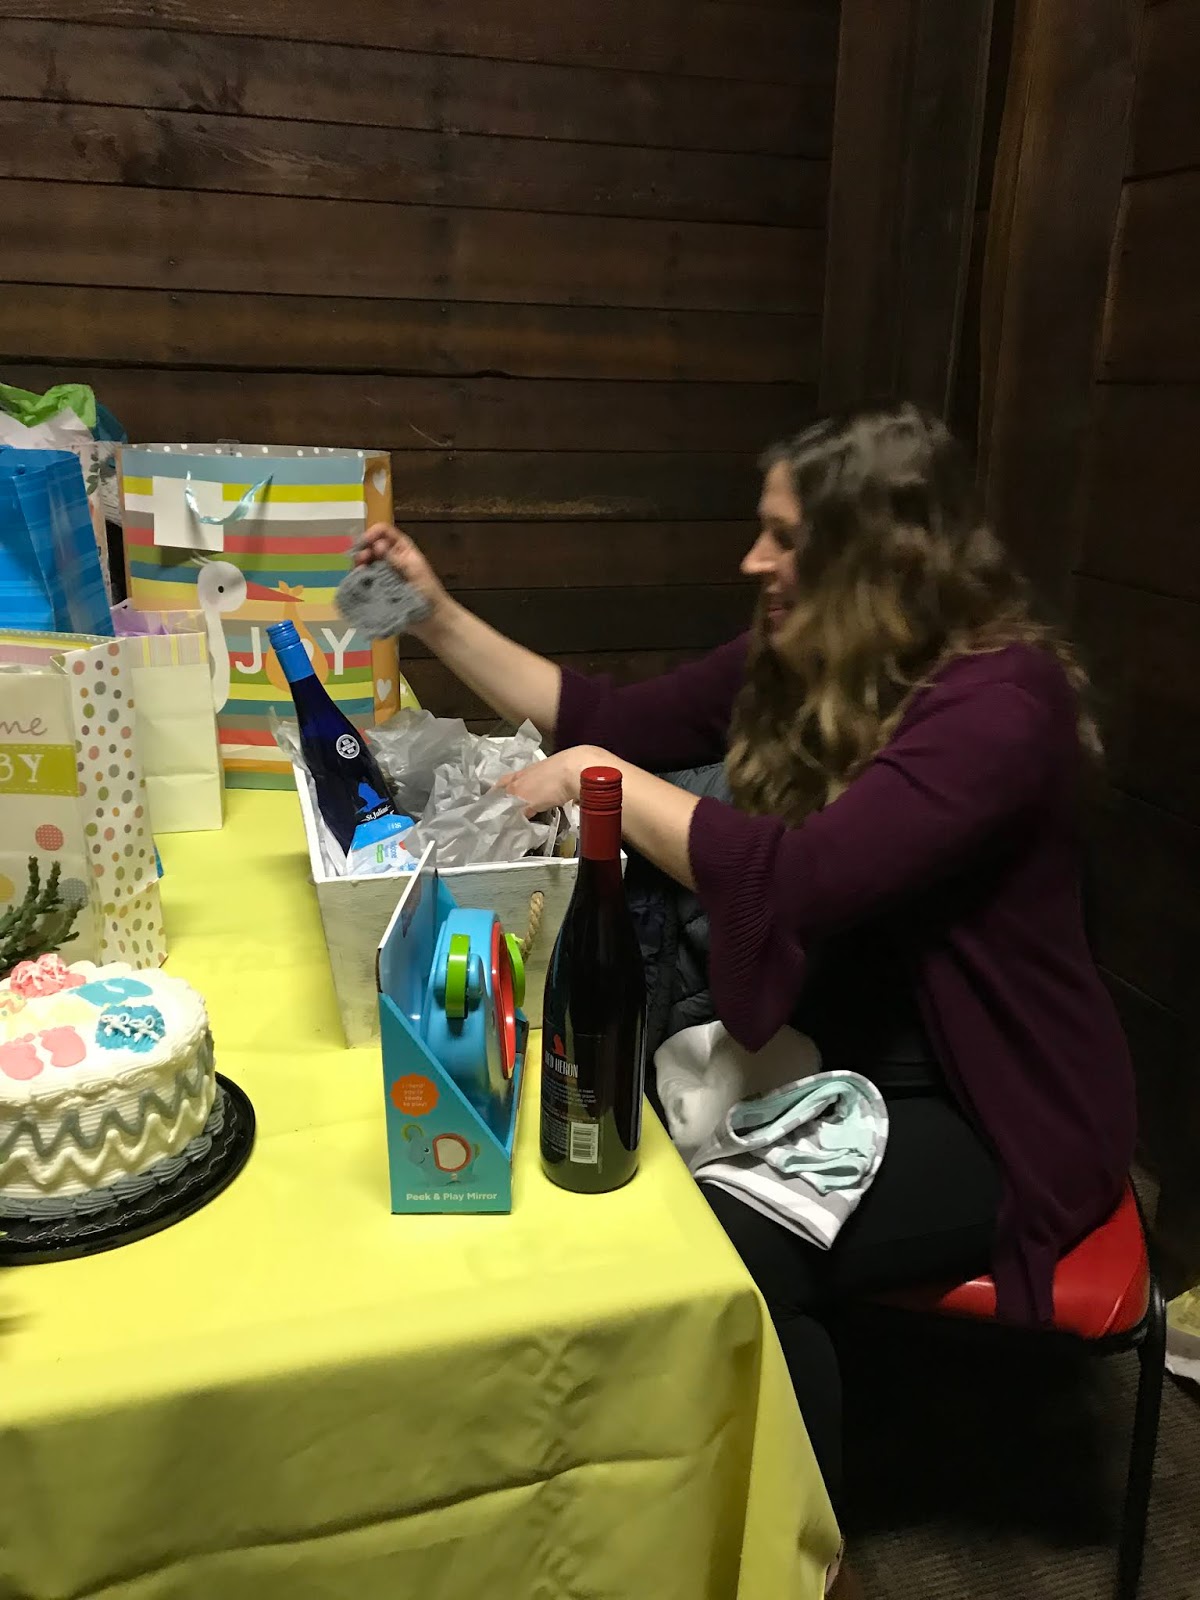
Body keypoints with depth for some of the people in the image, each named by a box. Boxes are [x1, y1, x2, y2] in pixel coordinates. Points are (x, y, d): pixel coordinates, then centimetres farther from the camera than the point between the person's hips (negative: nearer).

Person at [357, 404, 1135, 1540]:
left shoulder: (996, 702, -23)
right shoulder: (804, 659, 1)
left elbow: (797, 879, -36)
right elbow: (616, 721, 7)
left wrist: (596, 779, -26)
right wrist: (440, 619, 3)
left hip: (986, 1110, -7)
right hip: (831, 1052, 7)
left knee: (726, 1251, -27)